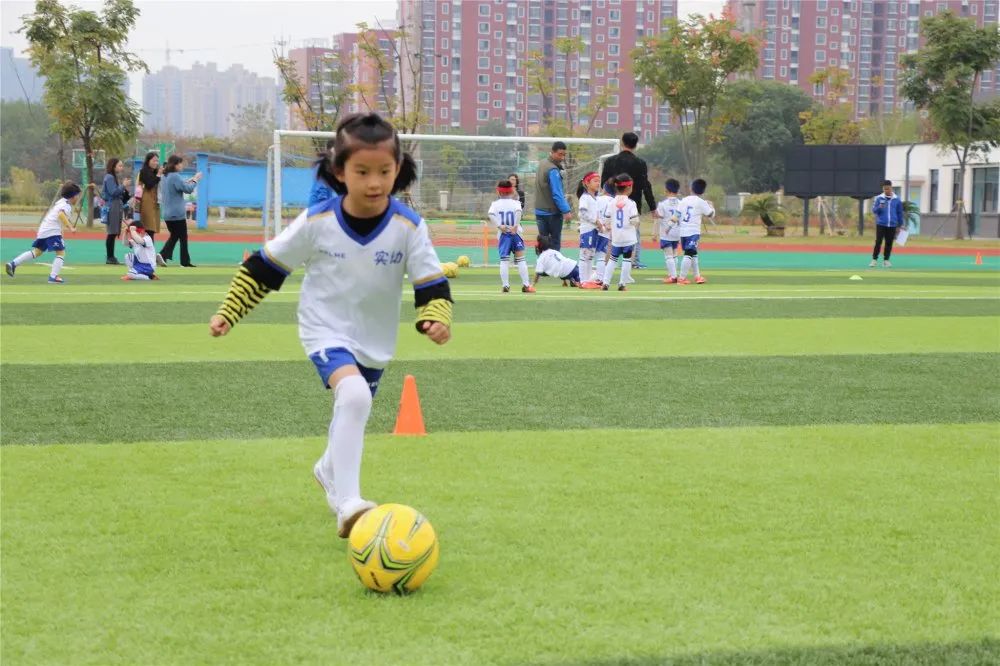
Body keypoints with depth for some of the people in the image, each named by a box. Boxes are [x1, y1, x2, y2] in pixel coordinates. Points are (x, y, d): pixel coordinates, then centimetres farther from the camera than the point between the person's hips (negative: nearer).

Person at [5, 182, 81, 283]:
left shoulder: (60, 202, 22)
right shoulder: (66, 205, -8)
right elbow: (61, 215, -29)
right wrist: (70, 227, -34)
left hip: (43, 229, 9)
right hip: (52, 231, -9)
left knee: (37, 252, 14)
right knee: (61, 252, -7)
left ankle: (13, 263, 7)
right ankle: (53, 276, -18)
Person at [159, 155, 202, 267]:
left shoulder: (166, 177, 10)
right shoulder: (175, 176, -17)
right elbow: (188, 189, -16)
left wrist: (188, 181, 14)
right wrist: (195, 180, -1)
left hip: (168, 214, 8)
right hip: (177, 214, -8)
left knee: (174, 236, 16)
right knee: (183, 237, 5)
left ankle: (162, 256, -1)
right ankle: (185, 261, 10)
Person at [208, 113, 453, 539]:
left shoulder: (408, 227, -16)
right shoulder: (316, 222, -17)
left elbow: (432, 284, -11)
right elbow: (265, 266, -6)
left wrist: (435, 320, -32)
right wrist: (228, 312, -5)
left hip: (375, 342, 4)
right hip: (326, 332, -3)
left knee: (352, 415, 22)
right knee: (354, 396, -32)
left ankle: (330, 472, 57)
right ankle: (348, 504, -32)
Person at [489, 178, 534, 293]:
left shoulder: (495, 204, 2)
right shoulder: (515, 203, 0)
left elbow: (491, 214, -16)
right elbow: (518, 211, -22)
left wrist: (499, 226, -14)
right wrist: (516, 225, -19)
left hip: (503, 234, 0)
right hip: (515, 233, 0)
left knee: (504, 260, 1)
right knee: (520, 259, 4)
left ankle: (505, 286, -6)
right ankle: (526, 285, 1)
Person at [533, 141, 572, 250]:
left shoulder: (543, 163, 7)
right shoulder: (553, 170, -19)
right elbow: (557, 194, -22)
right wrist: (566, 210, -22)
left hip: (540, 211, 7)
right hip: (552, 212, -7)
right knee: (555, 242, 1)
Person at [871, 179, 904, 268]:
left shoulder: (897, 200, 4)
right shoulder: (878, 198, 0)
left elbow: (900, 213, 11)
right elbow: (874, 210, 1)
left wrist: (900, 225, 11)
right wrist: (879, 207, -20)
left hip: (892, 225, 2)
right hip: (881, 224, -2)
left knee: (889, 243, 5)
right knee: (878, 242, -7)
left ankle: (886, 260, 13)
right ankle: (874, 260, -1)